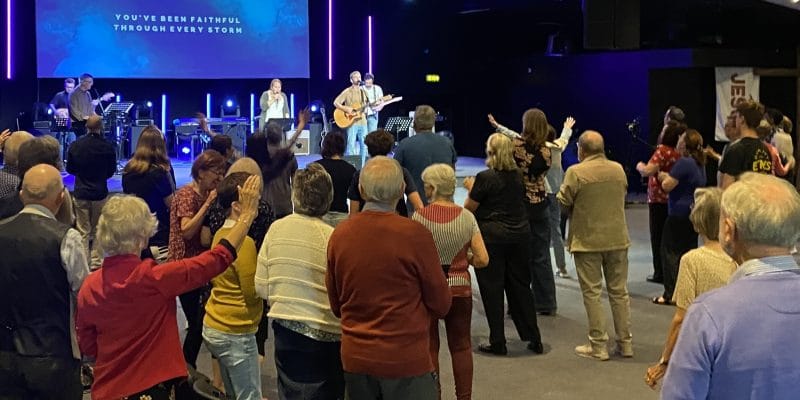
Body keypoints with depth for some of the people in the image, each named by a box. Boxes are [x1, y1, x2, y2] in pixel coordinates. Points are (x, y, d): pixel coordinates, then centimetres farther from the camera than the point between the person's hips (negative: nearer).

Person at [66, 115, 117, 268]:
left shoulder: (75, 145, -8)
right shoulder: (108, 147, -12)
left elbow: (70, 169, 5)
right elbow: (111, 172, 2)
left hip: (81, 193, 1)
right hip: (100, 193, -1)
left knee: (83, 231, 8)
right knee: (98, 231, 12)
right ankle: (96, 262, 13)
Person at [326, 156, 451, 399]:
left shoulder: (339, 234, -3)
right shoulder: (415, 234, -15)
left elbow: (335, 305, 8)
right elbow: (441, 305, -6)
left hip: (355, 359, 4)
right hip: (405, 360, -4)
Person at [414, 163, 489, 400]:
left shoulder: (419, 217, -11)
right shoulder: (467, 217, -5)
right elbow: (482, 260, -8)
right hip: (460, 290, 2)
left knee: (429, 347, 10)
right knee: (461, 346, 14)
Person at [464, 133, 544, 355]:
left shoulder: (485, 178, -13)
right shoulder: (518, 176, 5)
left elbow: (469, 208, -8)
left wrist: (471, 188, 11)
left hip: (492, 237, -6)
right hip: (519, 235, 6)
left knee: (492, 289, 4)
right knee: (520, 286, 14)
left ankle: (498, 343, 8)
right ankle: (534, 339, 17)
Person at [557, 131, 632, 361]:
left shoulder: (575, 172, -13)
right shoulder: (618, 169, 3)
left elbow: (563, 203, -9)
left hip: (587, 240, -4)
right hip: (617, 238, 5)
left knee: (592, 293, 4)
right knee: (619, 291, 13)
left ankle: (598, 346, 7)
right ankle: (625, 342, 20)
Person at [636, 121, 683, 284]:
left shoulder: (662, 150, -18)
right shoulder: (679, 153, 4)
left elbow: (649, 170, -26)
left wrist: (640, 166, -7)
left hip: (658, 199, -7)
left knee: (657, 236, 3)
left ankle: (660, 273, 6)